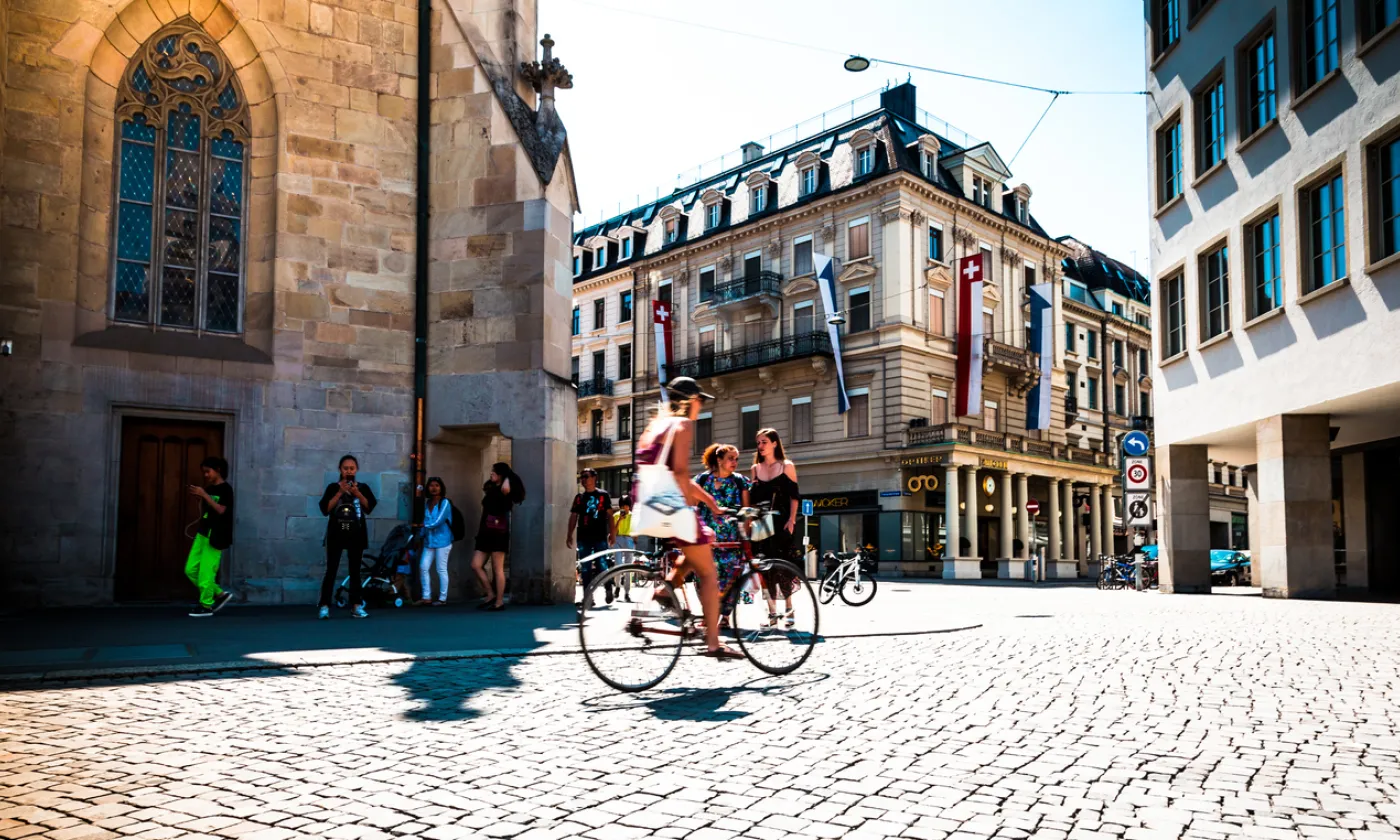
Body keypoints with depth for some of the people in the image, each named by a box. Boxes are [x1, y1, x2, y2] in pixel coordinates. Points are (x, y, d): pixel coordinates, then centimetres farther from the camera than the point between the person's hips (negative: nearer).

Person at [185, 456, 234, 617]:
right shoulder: (209, 488, 13)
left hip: (215, 536, -9)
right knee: (191, 570, 9)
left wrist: (204, 495, -20)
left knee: (206, 572, -6)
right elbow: (203, 512, 17)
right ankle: (220, 594, 18)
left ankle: (206, 606, 6)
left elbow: (221, 510, -19)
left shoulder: (225, 489, -8)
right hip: (202, 533, 9)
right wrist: (199, 498, 1)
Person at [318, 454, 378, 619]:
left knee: (355, 570, 6)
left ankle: (357, 606, 8)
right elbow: (325, 509, -9)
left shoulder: (362, 487, 5)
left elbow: (369, 508, -6)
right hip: (336, 534, -2)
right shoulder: (333, 487, 1)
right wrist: (340, 493, -15)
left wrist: (357, 493, -16)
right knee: (331, 570, -5)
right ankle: (324, 606, -5)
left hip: (356, 534, 2)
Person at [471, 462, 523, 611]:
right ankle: (490, 595, 10)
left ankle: (499, 602, -2)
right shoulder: (491, 489, 19)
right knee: (476, 565, 1)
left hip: (499, 532, -8)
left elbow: (506, 488, -32)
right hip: (485, 532, 8)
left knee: (497, 569, -6)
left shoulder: (504, 490, -6)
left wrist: (507, 477, -13)